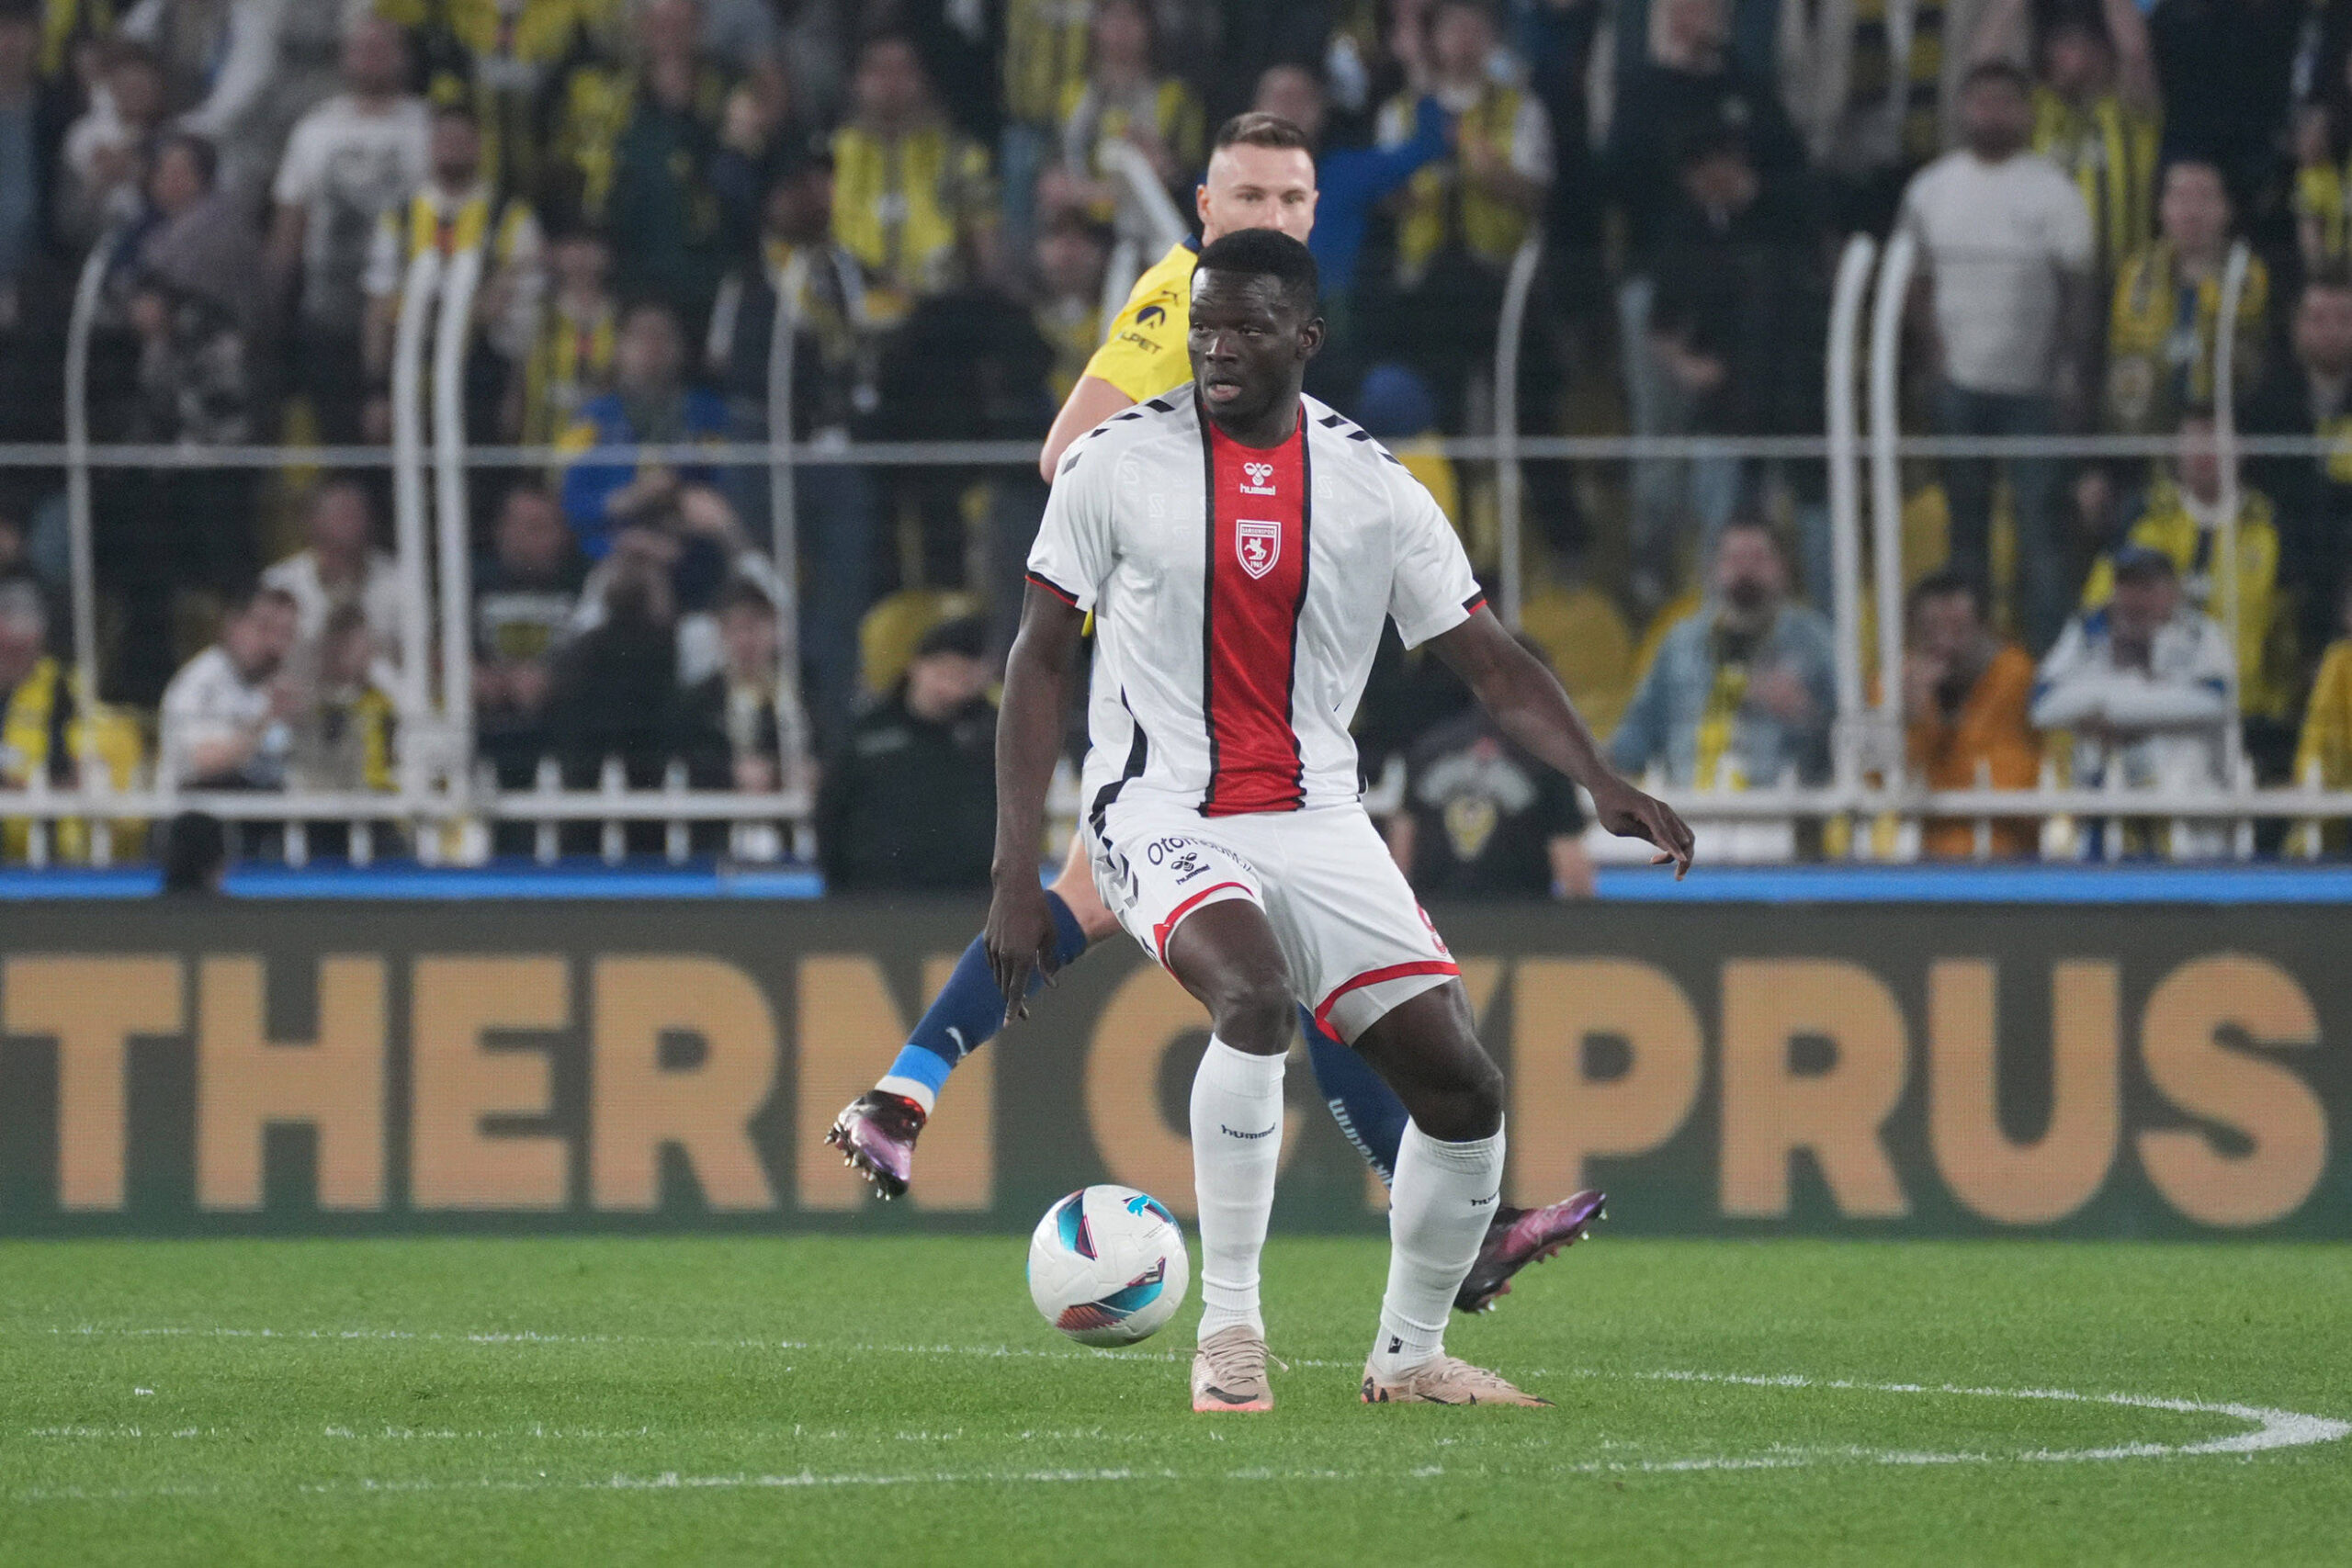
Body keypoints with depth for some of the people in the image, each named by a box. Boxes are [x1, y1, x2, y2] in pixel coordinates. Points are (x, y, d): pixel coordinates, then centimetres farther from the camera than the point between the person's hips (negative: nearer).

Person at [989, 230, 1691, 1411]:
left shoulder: (1376, 490, 3)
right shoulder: (1118, 463, -3)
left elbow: (1493, 664, 5)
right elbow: (1039, 660, 0)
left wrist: (1600, 783, -13)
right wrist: (1016, 871, -6)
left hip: (1317, 825, 4)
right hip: (1161, 815, -4)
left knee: (1463, 1091, -6)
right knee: (1255, 995, -34)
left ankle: (1408, 1356, 15)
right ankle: (1228, 1326, -26)